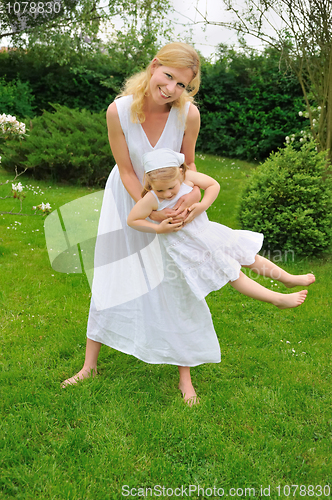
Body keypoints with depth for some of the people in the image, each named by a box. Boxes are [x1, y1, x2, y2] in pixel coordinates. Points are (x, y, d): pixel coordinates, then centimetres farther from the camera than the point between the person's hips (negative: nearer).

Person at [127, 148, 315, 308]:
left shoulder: (188, 177, -15)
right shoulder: (151, 199, -22)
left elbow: (214, 185, -4)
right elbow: (132, 220, -13)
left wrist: (203, 206, -20)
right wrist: (159, 229, -20)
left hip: (207, 232, 4)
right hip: (190, 247, -4)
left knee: (250, 257, 13)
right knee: (233, 275, 0)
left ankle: (288, 278, 31)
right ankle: (277, 299, 9)